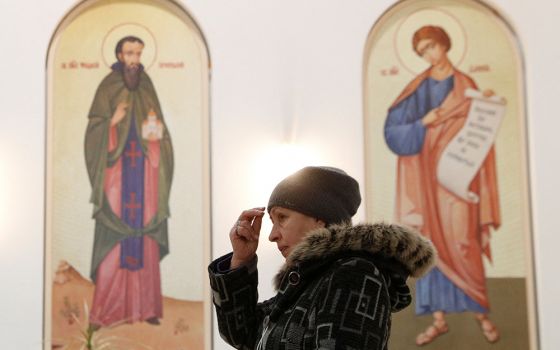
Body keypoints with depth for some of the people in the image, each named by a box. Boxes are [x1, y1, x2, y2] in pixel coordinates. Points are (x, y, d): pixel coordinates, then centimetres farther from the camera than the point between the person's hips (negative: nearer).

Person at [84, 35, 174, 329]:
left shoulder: (147, 88, 12)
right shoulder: (107, 88, 0)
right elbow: (94, 131, -3)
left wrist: (157, 134, -6)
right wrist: (113, 122, -21)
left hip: (145, 175, 4)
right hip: (117, 175, -4)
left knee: (145, 243, 3)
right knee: (112, 244, -6)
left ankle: (144, 306, 9)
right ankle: (105, 311, -2)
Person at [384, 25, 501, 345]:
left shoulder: (467, 87, 6)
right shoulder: (417, 88, 8)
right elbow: (392, 130, -1)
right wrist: (422, 123, -14)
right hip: (427, 176, 2)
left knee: (461, 244, -8)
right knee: (432, 244, 1)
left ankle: (481, 312, 9)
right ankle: (440, 319, 6)